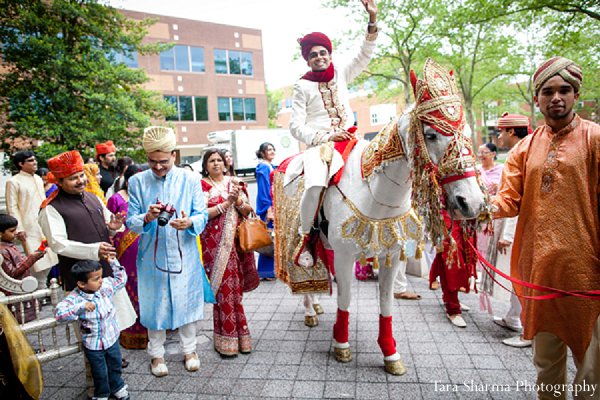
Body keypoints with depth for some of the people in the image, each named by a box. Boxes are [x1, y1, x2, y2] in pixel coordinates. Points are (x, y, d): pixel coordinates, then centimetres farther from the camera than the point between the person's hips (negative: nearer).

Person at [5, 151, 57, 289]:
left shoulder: (38, 179, 12)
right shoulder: (13, 181, -7)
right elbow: (12, 207, -10)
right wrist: (19, 228, -14)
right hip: (30, 227, -7)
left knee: (49, 259, 11)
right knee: (37, 262, -6)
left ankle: (43, 286, 26)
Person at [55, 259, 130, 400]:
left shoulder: (106, 285, -12)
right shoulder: (75, 298, -24)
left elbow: (121, 279, 4)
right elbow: (59, 314, -34)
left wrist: (114, 263, -8)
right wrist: (81, 307, -44)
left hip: (112, 339, 4)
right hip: (93, 345, -3)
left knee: (115, 366, 24)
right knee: (100, 372, 17)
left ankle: (117, 387, 51)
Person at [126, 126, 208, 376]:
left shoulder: (190, 179, -2)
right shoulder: (137, 182, -2)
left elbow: (202, 215, -3)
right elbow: (131, 222, -2)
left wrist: (190, 222, -25)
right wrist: (147, 218, -24)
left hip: (184, 254, 0)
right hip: (151, 255, 0)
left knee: (187, 301, 12)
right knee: (154, 304, 12)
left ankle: (189, 349, 33)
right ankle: (156, 353, 33)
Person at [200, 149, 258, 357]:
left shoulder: (234, 182, 13)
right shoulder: (202, 185, 1)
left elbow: (248, 210, 9)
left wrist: (238, 201, -10)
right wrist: (226, 203, -16)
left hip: (235, 242, 4)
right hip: (215, 244, -3)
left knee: (234, 287, 6)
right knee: (224, 289, -4)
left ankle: (236, 335, 19)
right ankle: (227, 338, 9)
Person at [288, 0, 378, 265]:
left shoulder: (341, 76, 15)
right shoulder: (303, 87, 3)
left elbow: (364, 56, 9)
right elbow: (296, 127, -4)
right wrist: (326, 137, -15)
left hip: (349, 142, 5)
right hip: (319, 145, -5)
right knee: (316, 184, -34)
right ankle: (304, 238, -14)